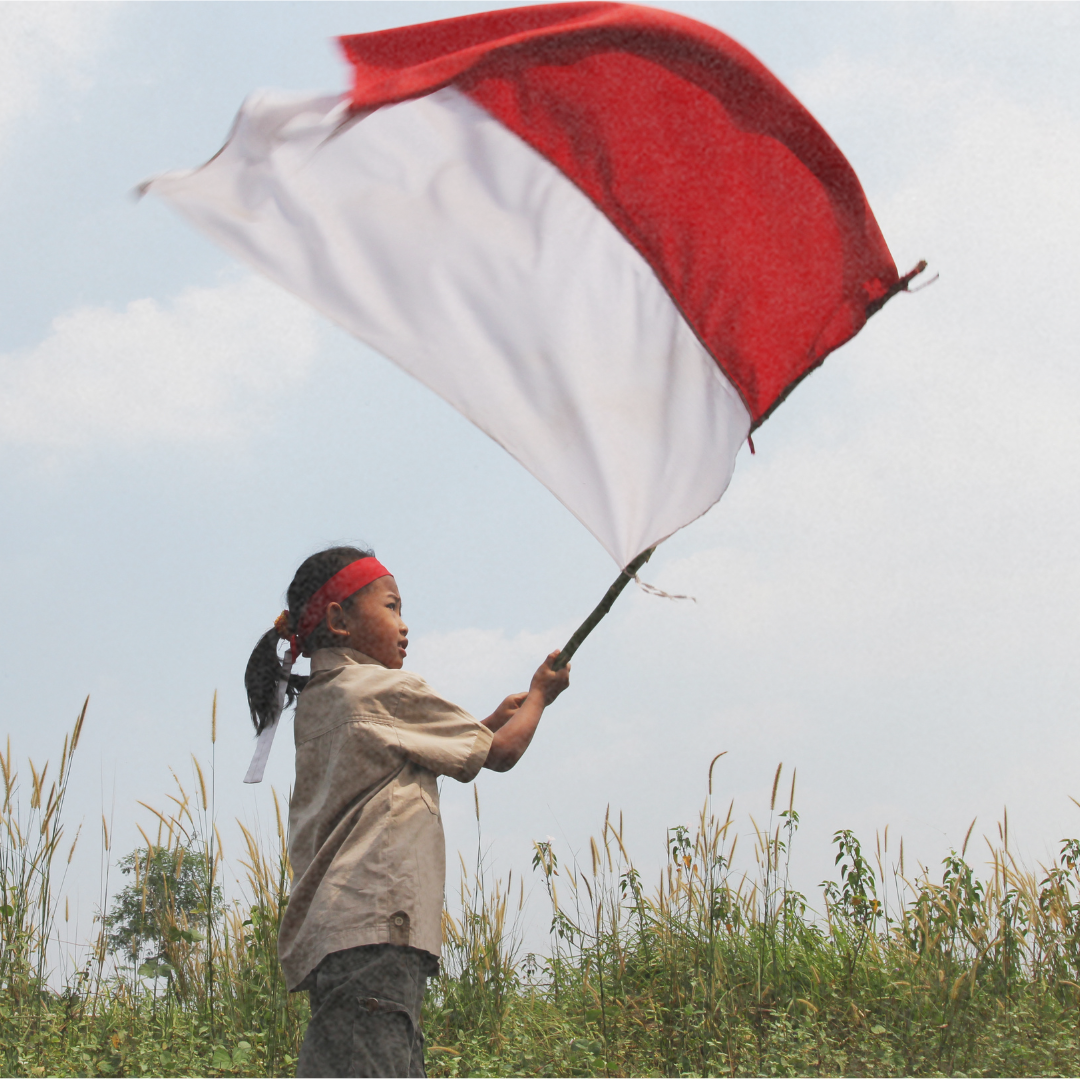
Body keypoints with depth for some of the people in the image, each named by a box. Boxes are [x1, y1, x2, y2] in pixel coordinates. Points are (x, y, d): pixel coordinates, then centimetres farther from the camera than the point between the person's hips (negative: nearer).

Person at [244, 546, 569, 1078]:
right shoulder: (390, 689, -3)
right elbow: (501, 753, 7)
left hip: (328, 933, 9)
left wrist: (495, 719, 32)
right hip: (374, 933, -9)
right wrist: (539, 694, 25)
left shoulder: (315, 702, 21)